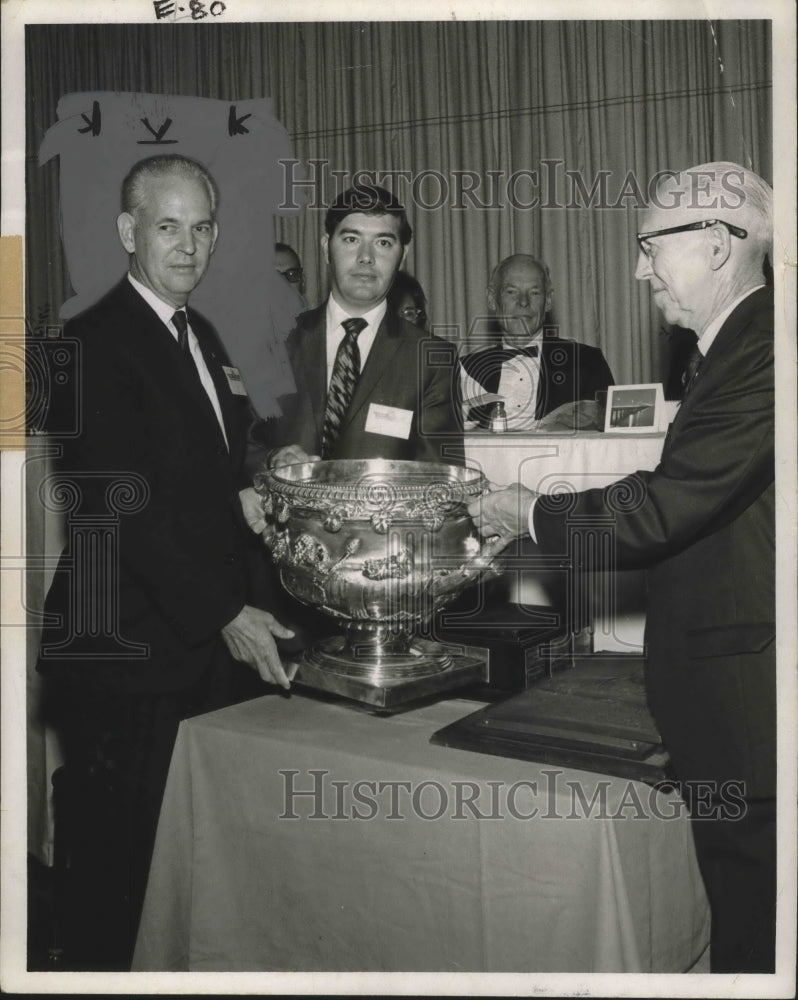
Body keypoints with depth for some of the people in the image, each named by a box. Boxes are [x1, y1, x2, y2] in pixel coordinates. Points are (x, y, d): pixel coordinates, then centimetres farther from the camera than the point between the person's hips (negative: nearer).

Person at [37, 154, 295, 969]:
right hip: (129, 655, -7)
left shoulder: (201, 336, 16)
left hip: (210, 638, 7)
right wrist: (226, 614, -16)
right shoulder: (97, 341, -10)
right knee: (117, 866, 4)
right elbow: (123, 505, -16)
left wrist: (244, 496, 2)